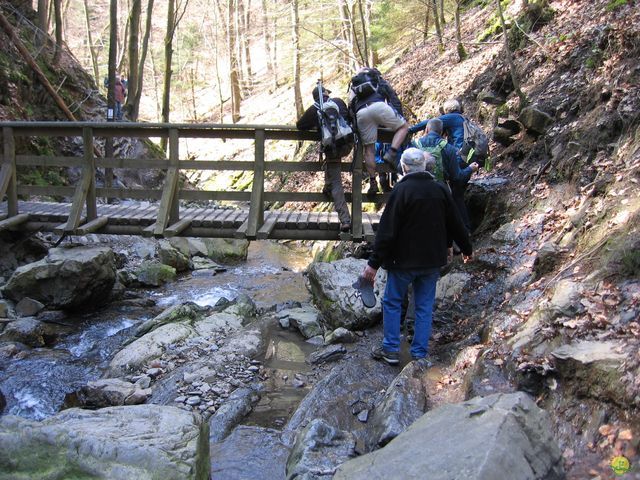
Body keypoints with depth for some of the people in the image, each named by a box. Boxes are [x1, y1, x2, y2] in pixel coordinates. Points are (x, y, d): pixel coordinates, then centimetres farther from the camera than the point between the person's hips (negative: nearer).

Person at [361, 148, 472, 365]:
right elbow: (455, 224, 10)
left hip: (404, 259, -4)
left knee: (392, 302, 11)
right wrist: (467, 248, 25)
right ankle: (420, 354, 16)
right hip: (432, 260, 5)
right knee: (425, 306, 12)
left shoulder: (402, 190, -15)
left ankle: (391, 349, 15)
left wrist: (374, 263, -14)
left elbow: (387, 230, -17)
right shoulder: (440, 189, 1)